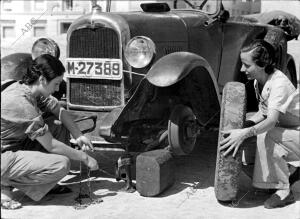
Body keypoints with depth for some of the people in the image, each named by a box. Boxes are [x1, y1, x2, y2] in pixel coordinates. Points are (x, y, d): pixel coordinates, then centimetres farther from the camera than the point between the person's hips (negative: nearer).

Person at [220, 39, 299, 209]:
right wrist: (246, 124, -12)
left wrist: (246, 133, -54)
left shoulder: (279, 83, -28)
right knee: (244, 145, -6)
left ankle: (284, 191, -19)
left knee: (265, 136, -33)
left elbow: (271, 120, -39)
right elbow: (263, 112, 7)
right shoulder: (258, 81, -1)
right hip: (284, 132, 8)